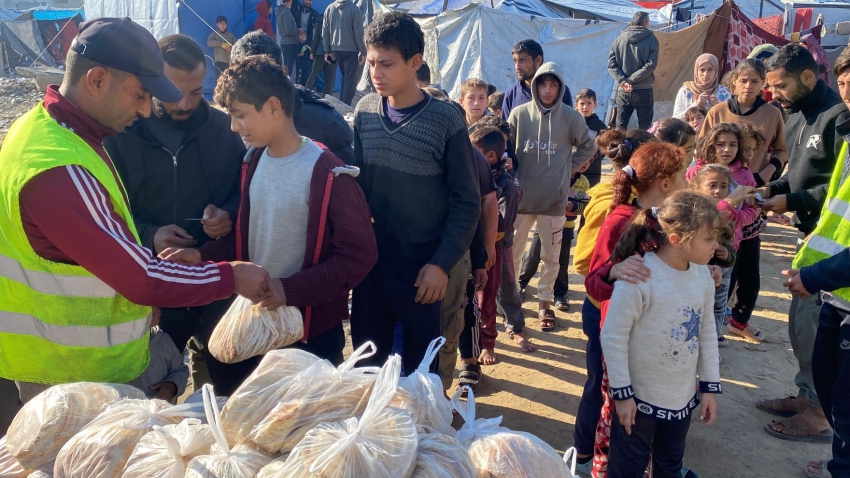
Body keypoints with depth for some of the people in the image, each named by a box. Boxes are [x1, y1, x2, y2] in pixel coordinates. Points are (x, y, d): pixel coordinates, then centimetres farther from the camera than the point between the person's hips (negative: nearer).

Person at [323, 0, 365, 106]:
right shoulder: (354, 9, -9)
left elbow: (325, 31, 6)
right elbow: (359, 32, -11)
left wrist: (327, 50, 12)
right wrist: (363, 52, -6)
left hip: (336, 49, 5)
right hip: (351, 49, -5)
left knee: (346, 77, 19)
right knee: (350, 79, 0)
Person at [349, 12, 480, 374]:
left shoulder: (446, 121, -11)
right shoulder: (364, 112, 0)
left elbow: (467, 203, -8)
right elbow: (354, 184, 7)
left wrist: (441, 264, -14)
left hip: (421, 273, -3)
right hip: (369, 267, 4)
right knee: (366, 368, 16)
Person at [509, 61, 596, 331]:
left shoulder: (571, 117, -3)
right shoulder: (519, 114, -3)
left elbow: (588, 148, 9)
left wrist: (566, 169, 4)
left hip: (554, 198, 0)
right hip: (521, 196, 0)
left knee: (551, 255, 10)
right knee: (513, 253, 10)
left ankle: (544, 303, 26)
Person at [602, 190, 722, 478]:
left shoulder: (703, 276, -5)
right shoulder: (638, 278, -26)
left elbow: (707, 333, 6)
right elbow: (613, 338, -19)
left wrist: (710, 386, 8)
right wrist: (622, 393, -15)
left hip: (683, 397, 6)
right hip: (639, 397, -6)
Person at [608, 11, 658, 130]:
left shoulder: (620, 38, 3)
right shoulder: (651, 39, -3)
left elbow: (611, 64, -3)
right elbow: (651, 65, -12)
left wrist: (623, 81, -10)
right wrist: (631, 80, -10)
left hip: (623, 91, 2)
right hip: (644, 91, -2)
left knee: (620, 129, 7)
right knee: (644, 129, 4)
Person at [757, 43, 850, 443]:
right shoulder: (797, 117, 11)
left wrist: (791, 201, -19)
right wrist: (771, 188, 3)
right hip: (810, 234, 9)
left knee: (811, 322, -4)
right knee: (802, 320, 16)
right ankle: (807, 396, 30)